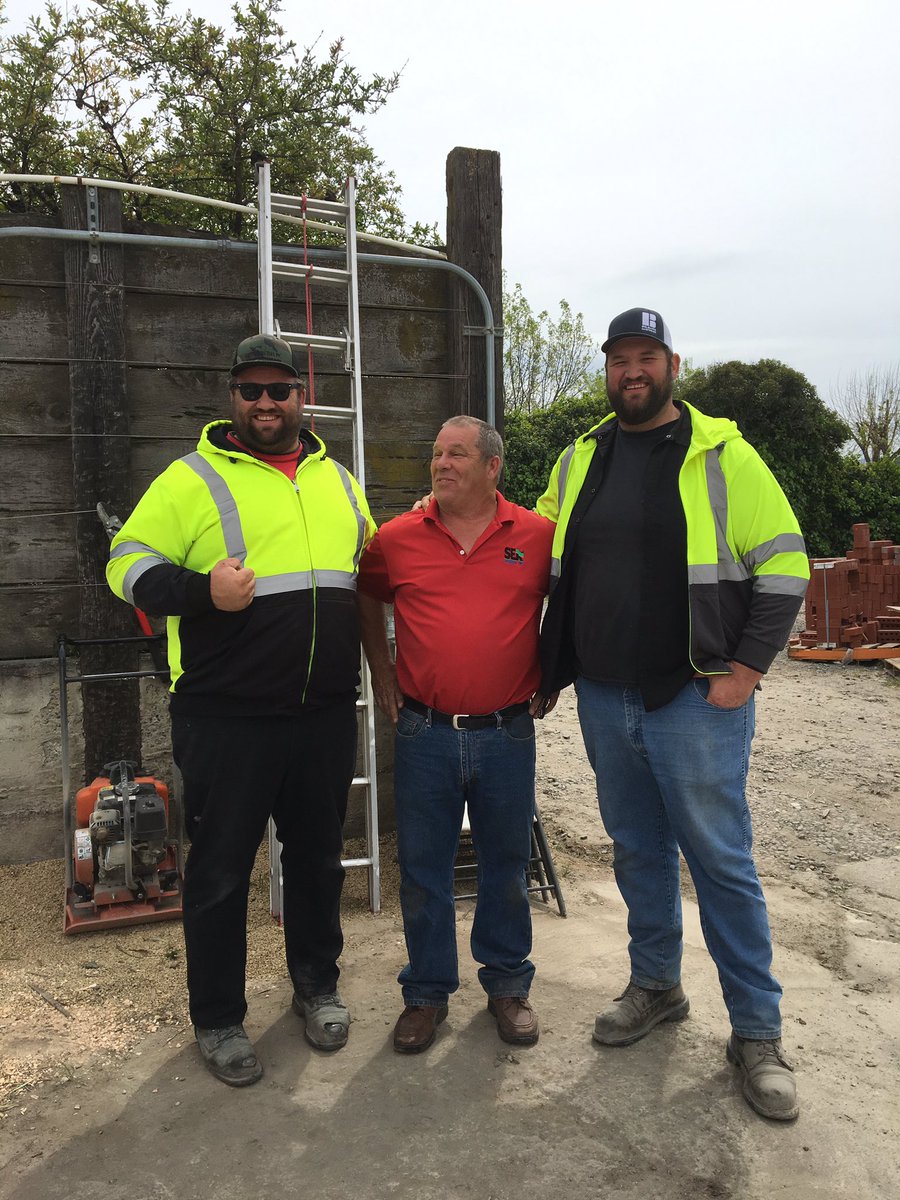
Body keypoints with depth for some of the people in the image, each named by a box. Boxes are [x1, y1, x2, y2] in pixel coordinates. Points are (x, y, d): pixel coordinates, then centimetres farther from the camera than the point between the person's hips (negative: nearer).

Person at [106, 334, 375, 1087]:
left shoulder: (337, 480, 13)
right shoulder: (194, 477, -2)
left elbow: (368, 565, 26)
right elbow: (129, 561, -5)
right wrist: (202, 592, -20)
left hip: (326, 714, 5)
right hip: (226, 719, -4)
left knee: (318, 855, 18)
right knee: (221, 870, 7)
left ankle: (317, 984, 40)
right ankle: (218, 1020, 27)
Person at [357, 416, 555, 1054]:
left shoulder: (540, 535, -2)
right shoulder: (396, 539, 0)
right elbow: (365, 597, 18)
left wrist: (550, 673, 8)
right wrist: (380, 668, 12)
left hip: (507, 732, 0)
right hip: (425, 733, 1)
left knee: (507, 864, 14)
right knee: (423, 869, 11)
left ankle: (508, 983, 34)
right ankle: (428, 990, 30)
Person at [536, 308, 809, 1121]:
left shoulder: (723, 455, -6)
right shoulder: (579, 461, 8)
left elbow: (783, 564, -6)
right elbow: (543, 559, 19)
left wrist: (746, 669, -13)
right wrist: (549, 665, 12)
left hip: (695, 698, -4)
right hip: (603, 698, 5)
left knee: (721, 862, 3)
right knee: (637, 851, 17)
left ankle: (757, 1031, 19)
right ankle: (656, 986, 36)